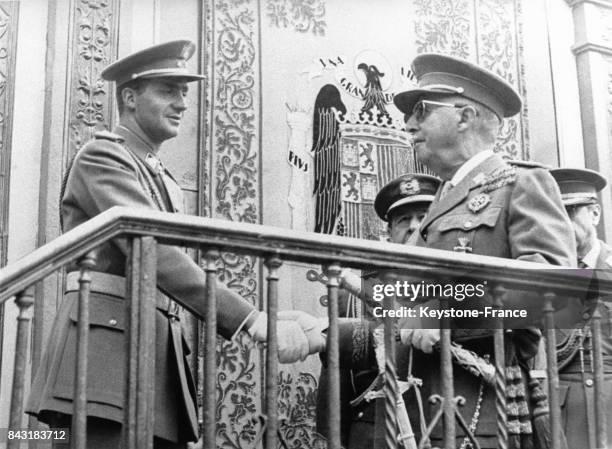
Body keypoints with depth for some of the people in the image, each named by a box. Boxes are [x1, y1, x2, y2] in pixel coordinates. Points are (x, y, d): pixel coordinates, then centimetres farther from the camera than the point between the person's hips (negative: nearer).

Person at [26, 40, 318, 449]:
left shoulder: (166, 183, 26)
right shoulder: (102, 156, -2)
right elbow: (149, 249, -17)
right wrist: (253, 320, -24)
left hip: (160, 350, 8)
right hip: (105, 338, -8)